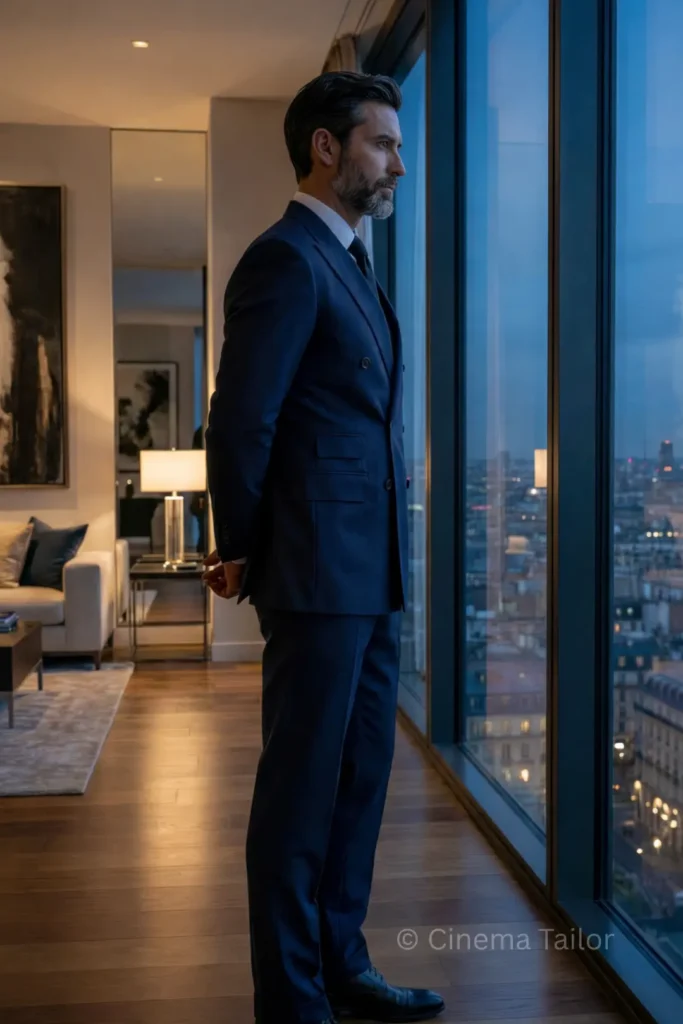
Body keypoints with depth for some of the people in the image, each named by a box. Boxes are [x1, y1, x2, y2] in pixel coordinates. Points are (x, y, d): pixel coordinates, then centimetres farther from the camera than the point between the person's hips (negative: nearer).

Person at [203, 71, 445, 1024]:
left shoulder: (349, 263, 19)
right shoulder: (285, 258, -11)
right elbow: (240, 422, -15)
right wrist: (242, 553, -4)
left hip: (371, 576, 9)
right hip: (318, 573, -9)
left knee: (361, 778, 15)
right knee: (302, 790, 2)